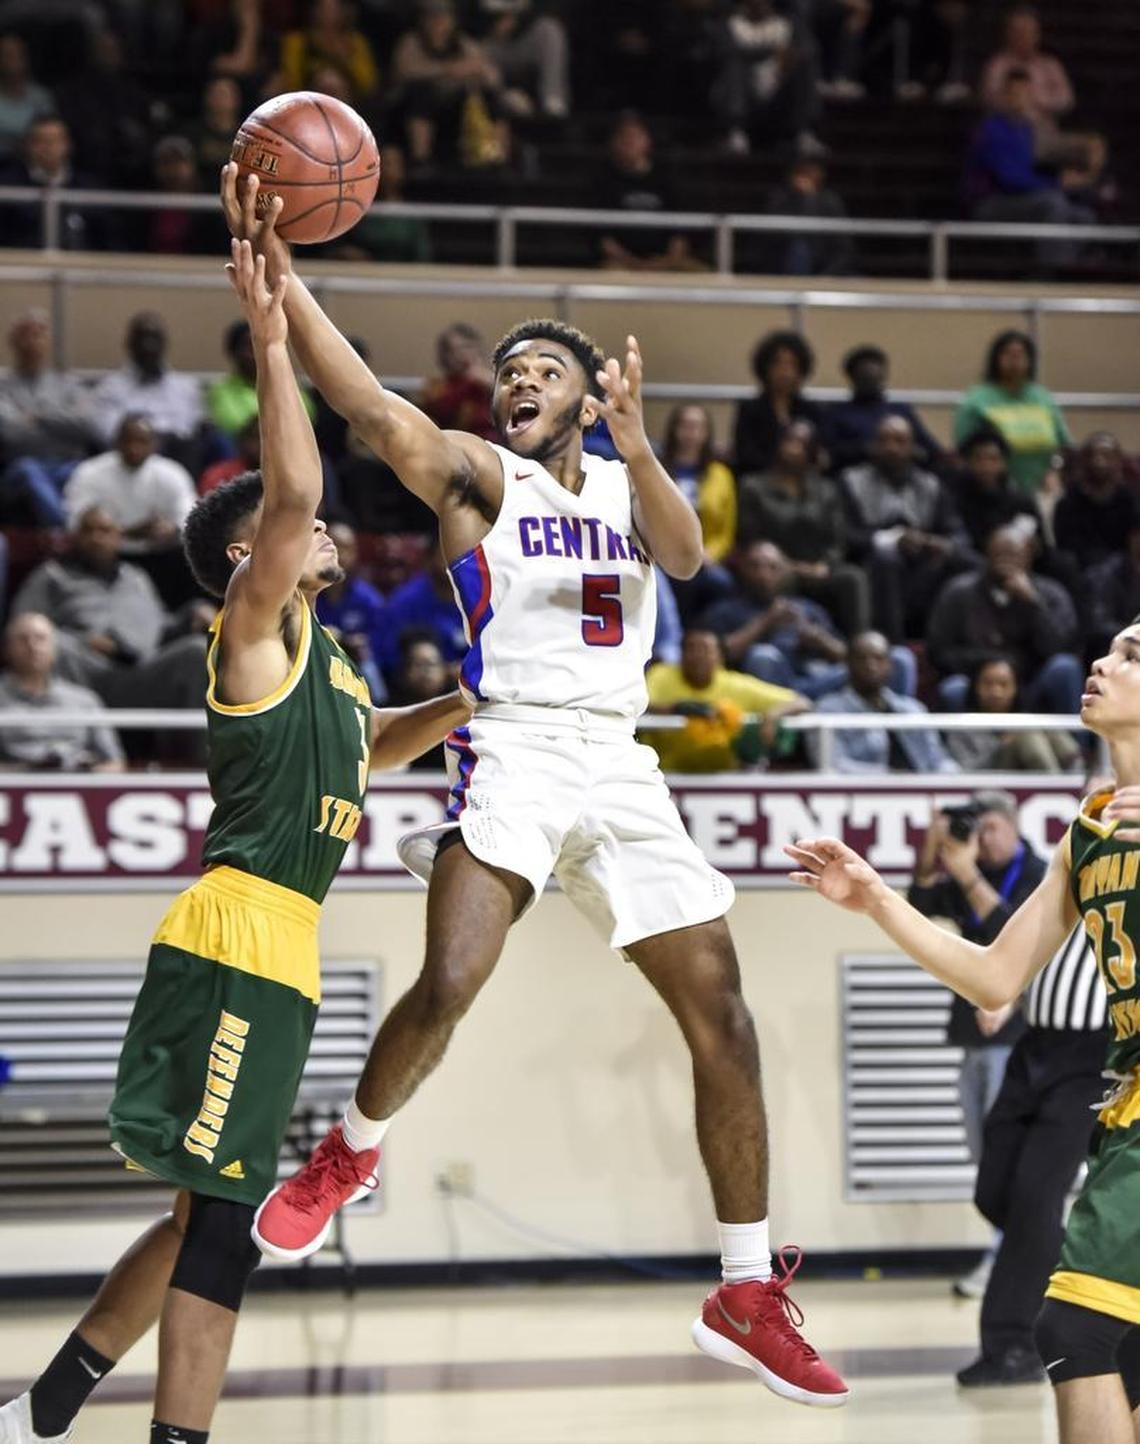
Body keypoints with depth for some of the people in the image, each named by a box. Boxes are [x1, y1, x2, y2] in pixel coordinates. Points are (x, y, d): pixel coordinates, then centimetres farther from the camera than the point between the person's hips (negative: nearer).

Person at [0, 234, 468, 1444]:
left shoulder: (318, 656, 22)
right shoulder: (257, 625, -5)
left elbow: (366, 750, 42)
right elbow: (293, 488, -22)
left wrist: (464, 706, 28)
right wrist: (271, 337, -22)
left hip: (273, 948, 10)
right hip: (239, 936, -10)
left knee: (217, 1215, 14)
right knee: (226, 1215, -13)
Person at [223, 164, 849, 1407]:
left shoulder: (628, 484, 17)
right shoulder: (476, 474, 6)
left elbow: (686, 556, -7)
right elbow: (366, 405, -13)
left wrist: (633, 440, -26)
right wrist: (272, 260, -27)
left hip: (618, 768, 4)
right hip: (510, 754, -4)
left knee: (722, 1019, 0)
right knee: (448, 986, -25)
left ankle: (747, 1297, 8)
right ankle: (347, 1153, 5)